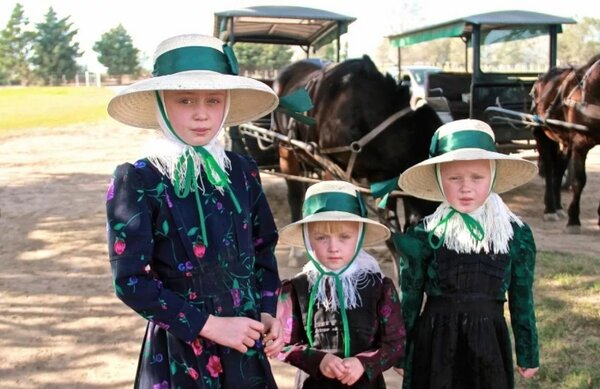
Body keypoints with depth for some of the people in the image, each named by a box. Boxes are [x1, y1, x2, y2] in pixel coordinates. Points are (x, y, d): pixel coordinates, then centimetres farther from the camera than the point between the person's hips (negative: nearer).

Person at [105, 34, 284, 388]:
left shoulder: (243, 171, 1)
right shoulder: (137, 181, -12)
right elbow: (130, 280, -14)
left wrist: (268, 313, -2)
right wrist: (209, 325, -16)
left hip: (245, 343, 4)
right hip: (180, 349, -4)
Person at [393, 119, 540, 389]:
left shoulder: (516, 235, -4)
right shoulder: (424, 235, -7)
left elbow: (522, 300, 5)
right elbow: (410, 298, 1)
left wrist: (528, 353, 10)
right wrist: (401, 353, 6)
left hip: (488, 345, 1)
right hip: (435, 344, -1)